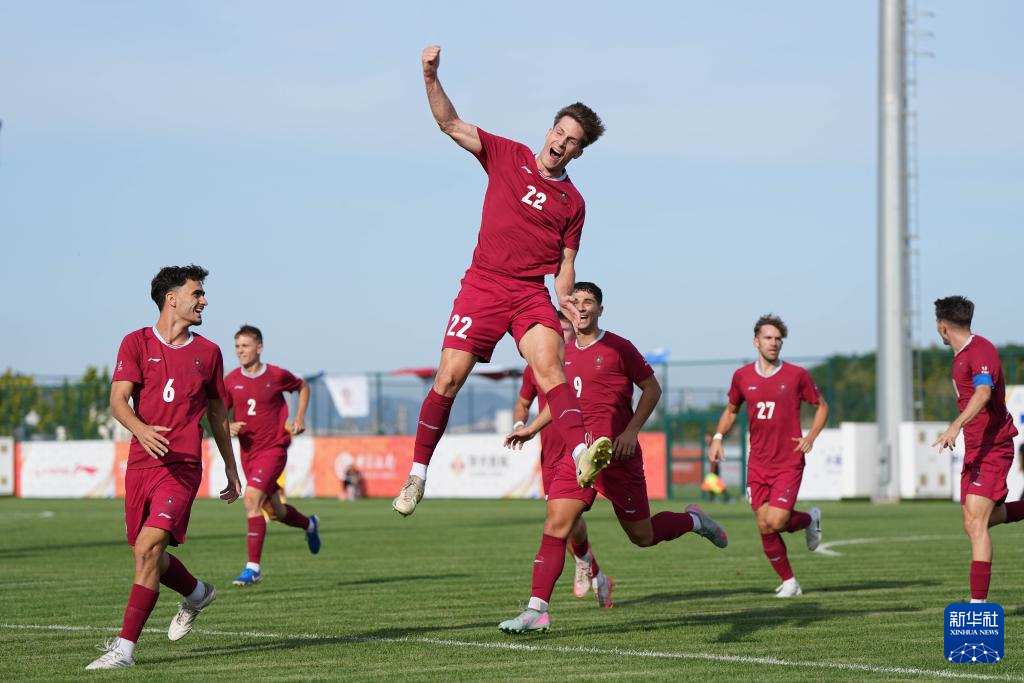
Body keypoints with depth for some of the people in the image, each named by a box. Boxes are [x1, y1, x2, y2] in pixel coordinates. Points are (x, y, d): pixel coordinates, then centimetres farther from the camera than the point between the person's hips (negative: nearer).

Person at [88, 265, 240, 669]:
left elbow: (218, 414, 20)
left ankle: (125, 647, -16)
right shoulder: (136, 343, 4)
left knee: (148, 549, -17)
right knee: (146, 554, 12)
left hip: (182, 467, -2)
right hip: (140, 464, 2)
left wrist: (231, 471, 23)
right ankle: (197, 594, 43)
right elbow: (117, 400, -8)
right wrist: (141, 430, -29)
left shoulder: (207, 353, 10)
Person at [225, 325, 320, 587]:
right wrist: (228, 426, -16)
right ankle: (309, 524, 50)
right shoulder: (231, 380, -1)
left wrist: (300, 417, 1)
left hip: (273, 449, -5)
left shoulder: (277, 375, -7)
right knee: (275, 511, 16)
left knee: (251, 499, -24)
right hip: (248, 452, 5)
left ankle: (253, 567, -22)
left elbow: (303, 387, 13)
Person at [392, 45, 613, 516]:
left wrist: (566, 306, -6)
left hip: (532, 293, 0)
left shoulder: (572, 202, 10)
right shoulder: (507, 157, 8)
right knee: (449, 377, -8)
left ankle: (582, 456, -44)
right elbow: (451, 125, 5)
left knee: (549, 365, -25)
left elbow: (565, 266, 12)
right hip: (484, 284, 0)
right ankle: (417, 473, 6)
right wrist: (431, 79, -10)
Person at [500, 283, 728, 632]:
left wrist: (631, 431, -12)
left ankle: (694, 520, 34)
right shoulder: (565, 353, 11)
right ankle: (536, 610, -14)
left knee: (642, 536, 4)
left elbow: (652, 388, -2)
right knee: (555, 524, -11)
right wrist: (530, 429, 20)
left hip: (617, 455, -5)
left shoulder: (618, 347, -6)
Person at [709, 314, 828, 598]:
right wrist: (718, 438, 4)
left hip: (788, 463, -3)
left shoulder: (797, 375, -3)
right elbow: (731, 410, 20)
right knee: (764, 528, 0)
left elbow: (821, 406, 9)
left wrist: (811, 436, -7)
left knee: (775, 521, -18)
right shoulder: (742, 377, 4)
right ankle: (789, 582, 17)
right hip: (758, 465, 3)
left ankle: (809, 519, 16)